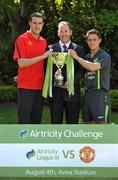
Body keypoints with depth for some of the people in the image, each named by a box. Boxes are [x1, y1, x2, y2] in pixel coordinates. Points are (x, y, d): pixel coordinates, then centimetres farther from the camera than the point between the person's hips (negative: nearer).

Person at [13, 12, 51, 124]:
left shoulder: (44, 42, 12)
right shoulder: (22, 39, -6)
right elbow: (21, 63, -14)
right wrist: (42, 57, -16)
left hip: (40, 86, 6)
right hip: (26, 86, -6)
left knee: (36, 119, 10)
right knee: (24, 119, -4)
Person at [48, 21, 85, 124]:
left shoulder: (79, 49, 6)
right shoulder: (51, 48, 9)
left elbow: (81, 70, 0)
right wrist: (54, 74, -15)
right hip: (55, 91, 1)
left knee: (72, 123, 4)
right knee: (55, 122, 5)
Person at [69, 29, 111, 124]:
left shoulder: (105, 56, -5)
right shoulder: (86, 57, 14)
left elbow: (93, 67, -21)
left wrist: (77, 57, -14)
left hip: (100, 94, -6)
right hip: (88, 94, 6)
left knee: (102, 122, -12)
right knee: (89, 122, 7)